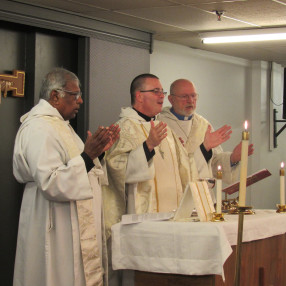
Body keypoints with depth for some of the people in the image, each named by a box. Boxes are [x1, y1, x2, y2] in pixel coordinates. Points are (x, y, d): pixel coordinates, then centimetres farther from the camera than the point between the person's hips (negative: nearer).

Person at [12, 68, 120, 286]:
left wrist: (98, 151, 9)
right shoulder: (39, 128, -17)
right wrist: (87, 156, -29)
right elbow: (51, 183, -26)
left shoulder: (58, 124, 16)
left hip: (77, 226, 10)